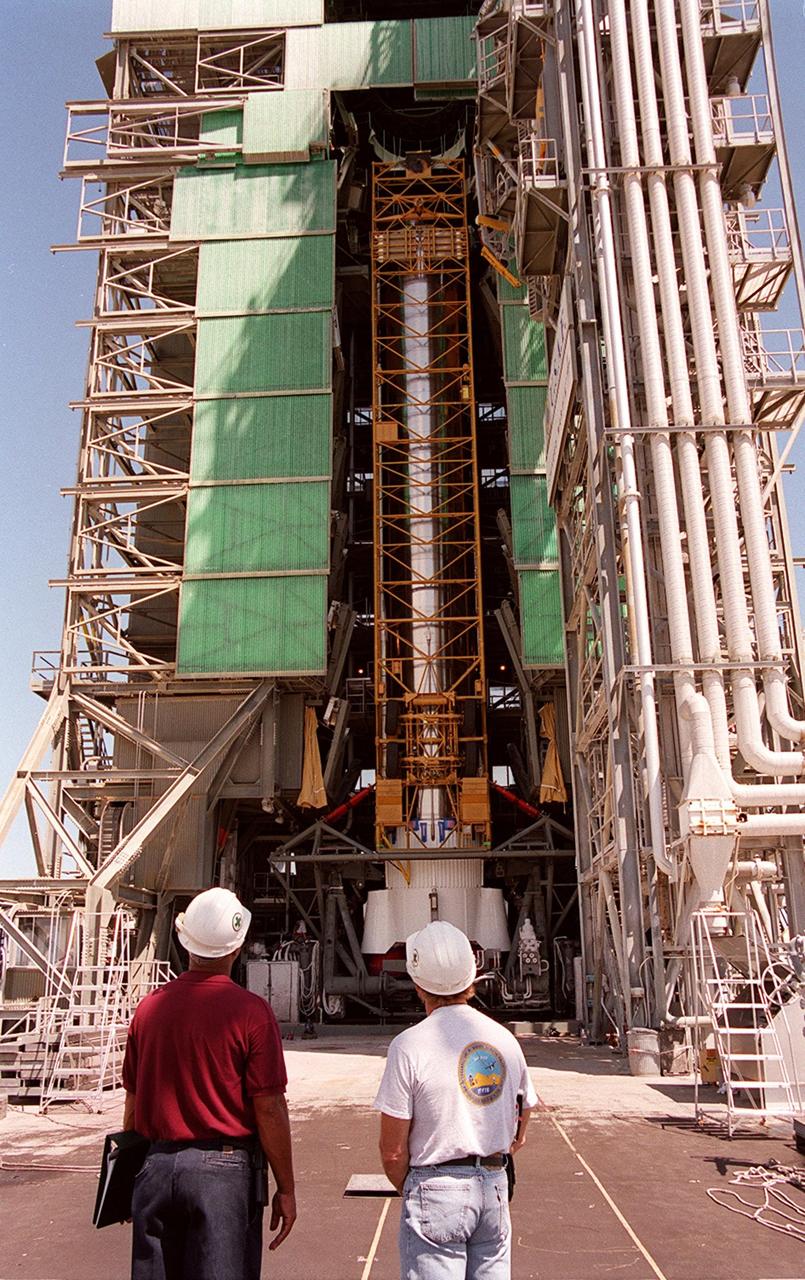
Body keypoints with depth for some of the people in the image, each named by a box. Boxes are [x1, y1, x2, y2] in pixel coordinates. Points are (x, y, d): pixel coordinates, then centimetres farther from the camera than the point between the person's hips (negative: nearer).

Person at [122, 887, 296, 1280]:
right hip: (223, 1170, -4)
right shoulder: (250, 1011, -13)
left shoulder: (149, 1007, 0)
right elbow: (269, 1109, -12)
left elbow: (132, 1101, 8)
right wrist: (285, 1189, -1)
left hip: (155, 1167, 4)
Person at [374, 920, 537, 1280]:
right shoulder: (505, 1039, 3)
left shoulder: (409, 1045, -13)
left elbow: (392, 1151, -10)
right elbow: (518, 1137, 13)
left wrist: (409, 1190, 7)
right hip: (495, 1188, 5)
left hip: (435, 1192, -5)